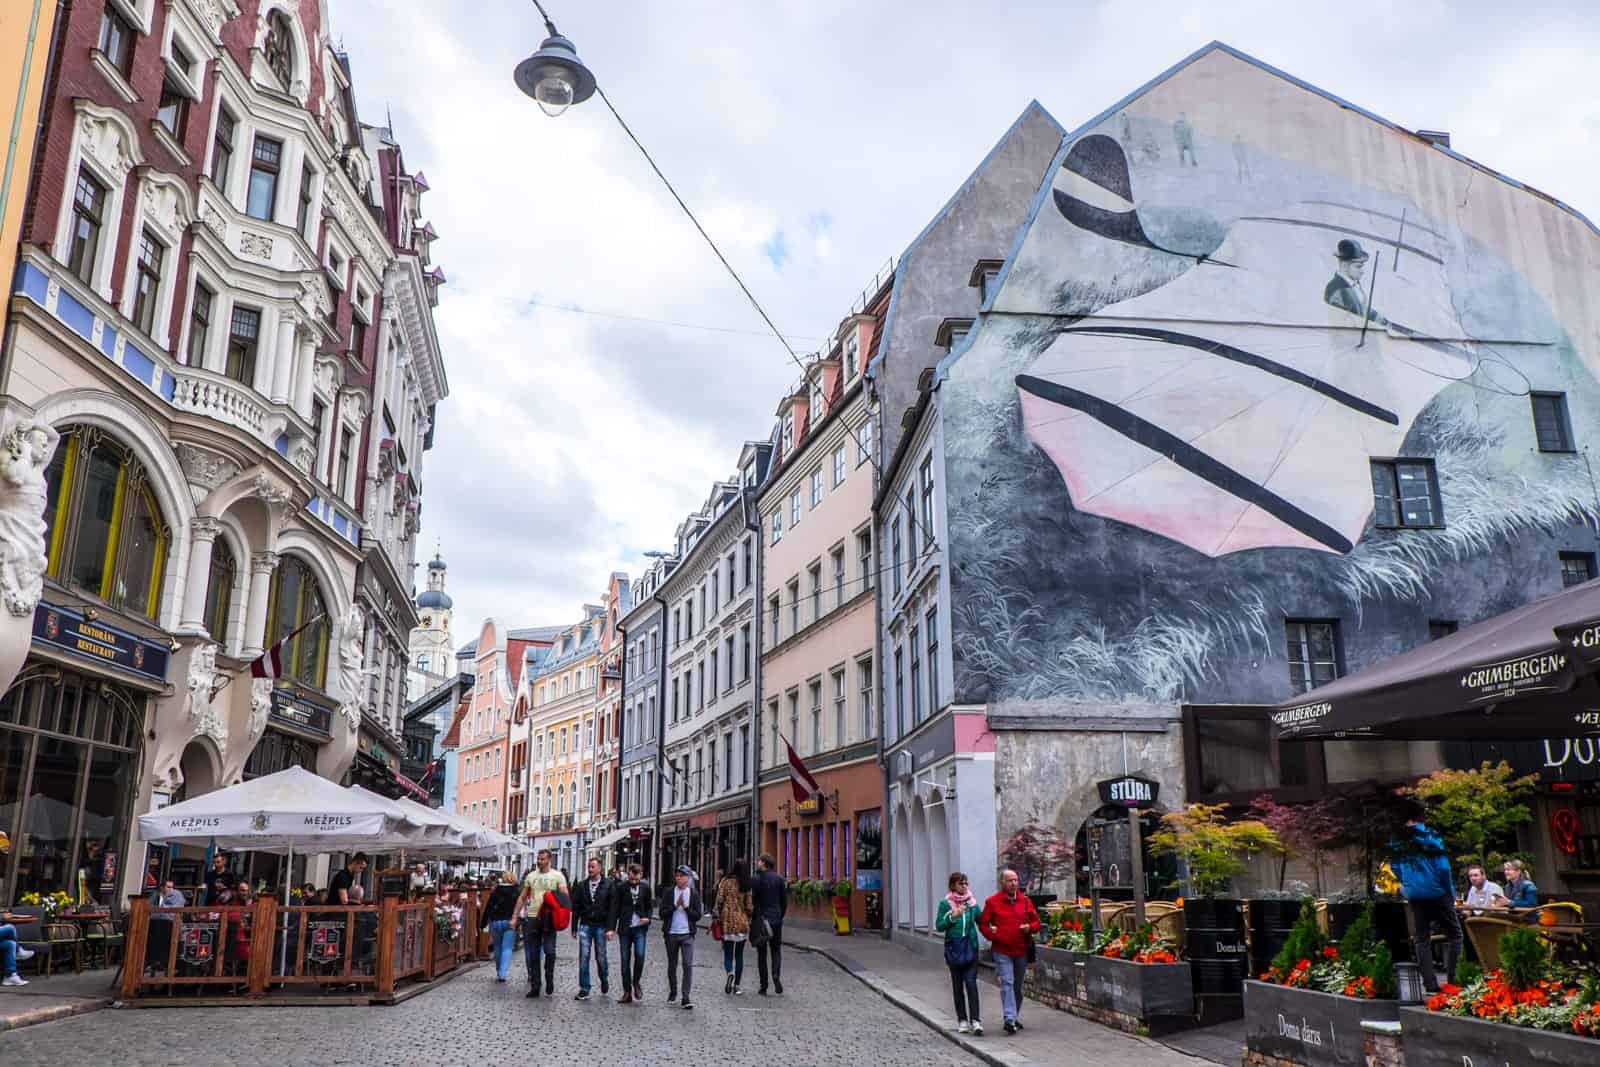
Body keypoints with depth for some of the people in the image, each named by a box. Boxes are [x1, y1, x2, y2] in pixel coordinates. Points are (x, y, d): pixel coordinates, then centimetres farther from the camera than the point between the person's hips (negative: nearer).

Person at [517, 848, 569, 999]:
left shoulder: (557, 876, 0)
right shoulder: (531, 876, 10)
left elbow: (565, 897, -4)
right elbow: (522, 898, 15)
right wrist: (515, 917, 10)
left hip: (549, 919, -4)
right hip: (532, 918, 4)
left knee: (549, 951, -11)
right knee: (533, 955, 7)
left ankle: (549, 981, 8)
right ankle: (534, 987, 14)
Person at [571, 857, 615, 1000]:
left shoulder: (607, 886, -2)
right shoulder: (581, 886, 6)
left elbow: (612, 908, -5)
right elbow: (576, 908, 9)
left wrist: (610, 928, -11)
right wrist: (574, 928, 7)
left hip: (601, 926, -2)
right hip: (585, 925, 2)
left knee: (600, 957, 6)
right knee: (583, 957, -4)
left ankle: (604, 981, 32)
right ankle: (584, 990, 2)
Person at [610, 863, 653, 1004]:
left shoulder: (645, 888, 4)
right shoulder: (621, 888, -2)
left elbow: (650, 906, 14)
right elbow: (614, 909, -2)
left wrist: (647, 917, -6)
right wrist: (612, 928, -9)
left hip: (639, 928, 0)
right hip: (624, 928, 0)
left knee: (640, 955, -16)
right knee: (624, 960, 3)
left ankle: (636, 983, 8)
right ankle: (627, 992, 12)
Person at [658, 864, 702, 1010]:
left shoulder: (694, 894, 2)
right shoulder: (668, 893, 2)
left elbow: (697, 916, -1)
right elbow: (662, 914, -3)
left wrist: (686, 907, -15)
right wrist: (675, 906, -16)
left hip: (687, 934, -1)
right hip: (671, 934, 1)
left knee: (688, 965, -12)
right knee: (672, 965, 12)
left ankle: (685, 998, -10)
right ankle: (672, 992, 31)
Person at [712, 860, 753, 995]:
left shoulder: (725, 881, -5)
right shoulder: (746, 885, 0)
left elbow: (719, 900, -7)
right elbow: (749, 906, 2)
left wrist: (717, 916, 1)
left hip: (727, 922, -2)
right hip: (742, 923, 2)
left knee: (727, 953, 6)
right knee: (739, 955, 11)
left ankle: (730, 973, -23)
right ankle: (736, 986, 10)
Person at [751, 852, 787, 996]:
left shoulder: (756, 879, -8)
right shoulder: (779, 878, 3)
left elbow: (753, 900, -11)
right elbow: (785, 900, 4)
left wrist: (752, 918, -3)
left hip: (761, 918, -3)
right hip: (776, 919, 3)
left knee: (762, 954, 6)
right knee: (776, 950, 12)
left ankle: (763, 987, 7)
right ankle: (776, 975, -14)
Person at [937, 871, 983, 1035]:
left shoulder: (972, 902, 5)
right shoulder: (945, 903, -3)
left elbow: (980, 921, 14)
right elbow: (939, 926, -4)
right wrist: (952, 916, -17)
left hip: (971, 947, 1)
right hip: (954, 948, -1)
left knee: (971, 982, -9)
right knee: (958, 985, 7)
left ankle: (975, 1020, -10)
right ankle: (962, 1020, 16)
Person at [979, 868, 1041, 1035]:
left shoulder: (1025, 901, 7)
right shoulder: (992, 902, -3)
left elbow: (1036, 921, 13)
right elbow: (982, 923, 2)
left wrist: (1030, 927, -8)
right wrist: (992, 935, -13)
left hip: (1022, 951, 4)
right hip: (1002, 951, -4)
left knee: (1018, 986, 13)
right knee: (1007, 984, -12)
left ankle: (1014, 1017, 27)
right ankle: (1010, 1019, -14)